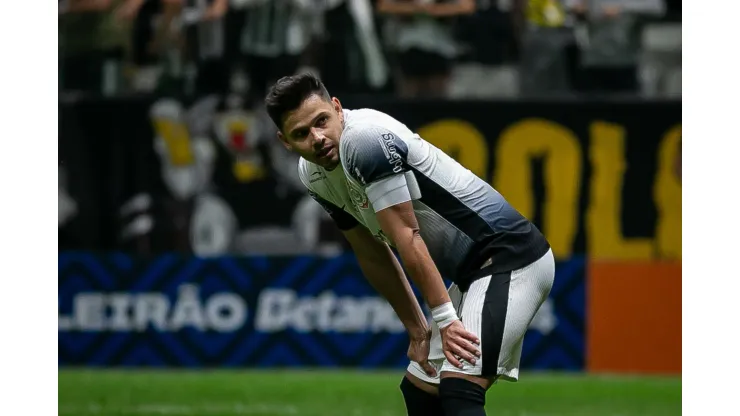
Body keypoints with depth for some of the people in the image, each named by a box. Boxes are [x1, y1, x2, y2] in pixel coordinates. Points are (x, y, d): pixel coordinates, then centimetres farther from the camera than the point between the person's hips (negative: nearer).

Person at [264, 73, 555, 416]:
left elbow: (407, 237, -21)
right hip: (472, 273, 10)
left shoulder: (365, 139, -21)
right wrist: (418, 331, 14)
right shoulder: (313, 175, 8)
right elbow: (374, 257, 15)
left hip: (512, 259, -10)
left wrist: (445, 319, -20)